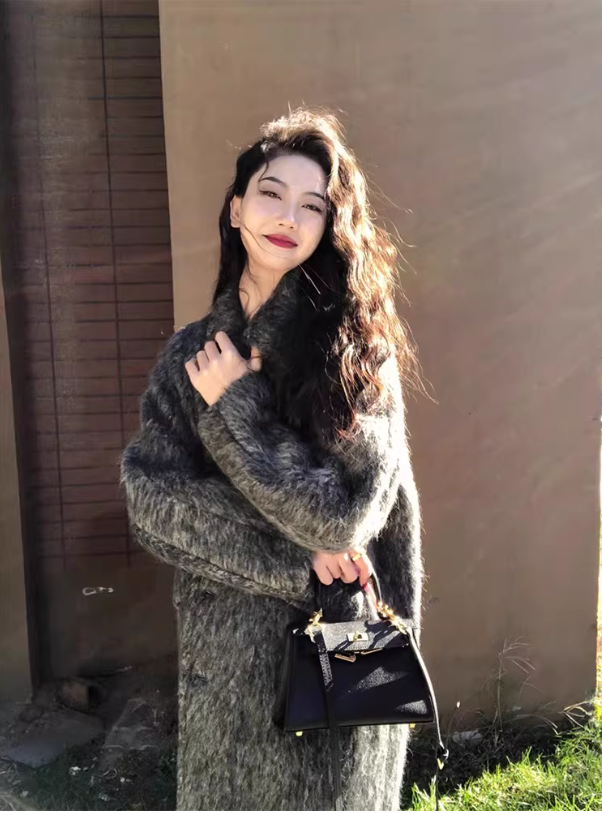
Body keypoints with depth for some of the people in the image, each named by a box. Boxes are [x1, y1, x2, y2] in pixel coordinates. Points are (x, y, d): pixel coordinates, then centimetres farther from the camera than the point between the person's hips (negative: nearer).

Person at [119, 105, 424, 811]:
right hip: (226, 648, 3)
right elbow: (151, 502, -9)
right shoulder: (191, 354, -2)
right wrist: (293, 564, -18)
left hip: (341, 648, -2)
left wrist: (237, 405, -17)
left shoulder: (356, 346, -12)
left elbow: (349, 511, -19)